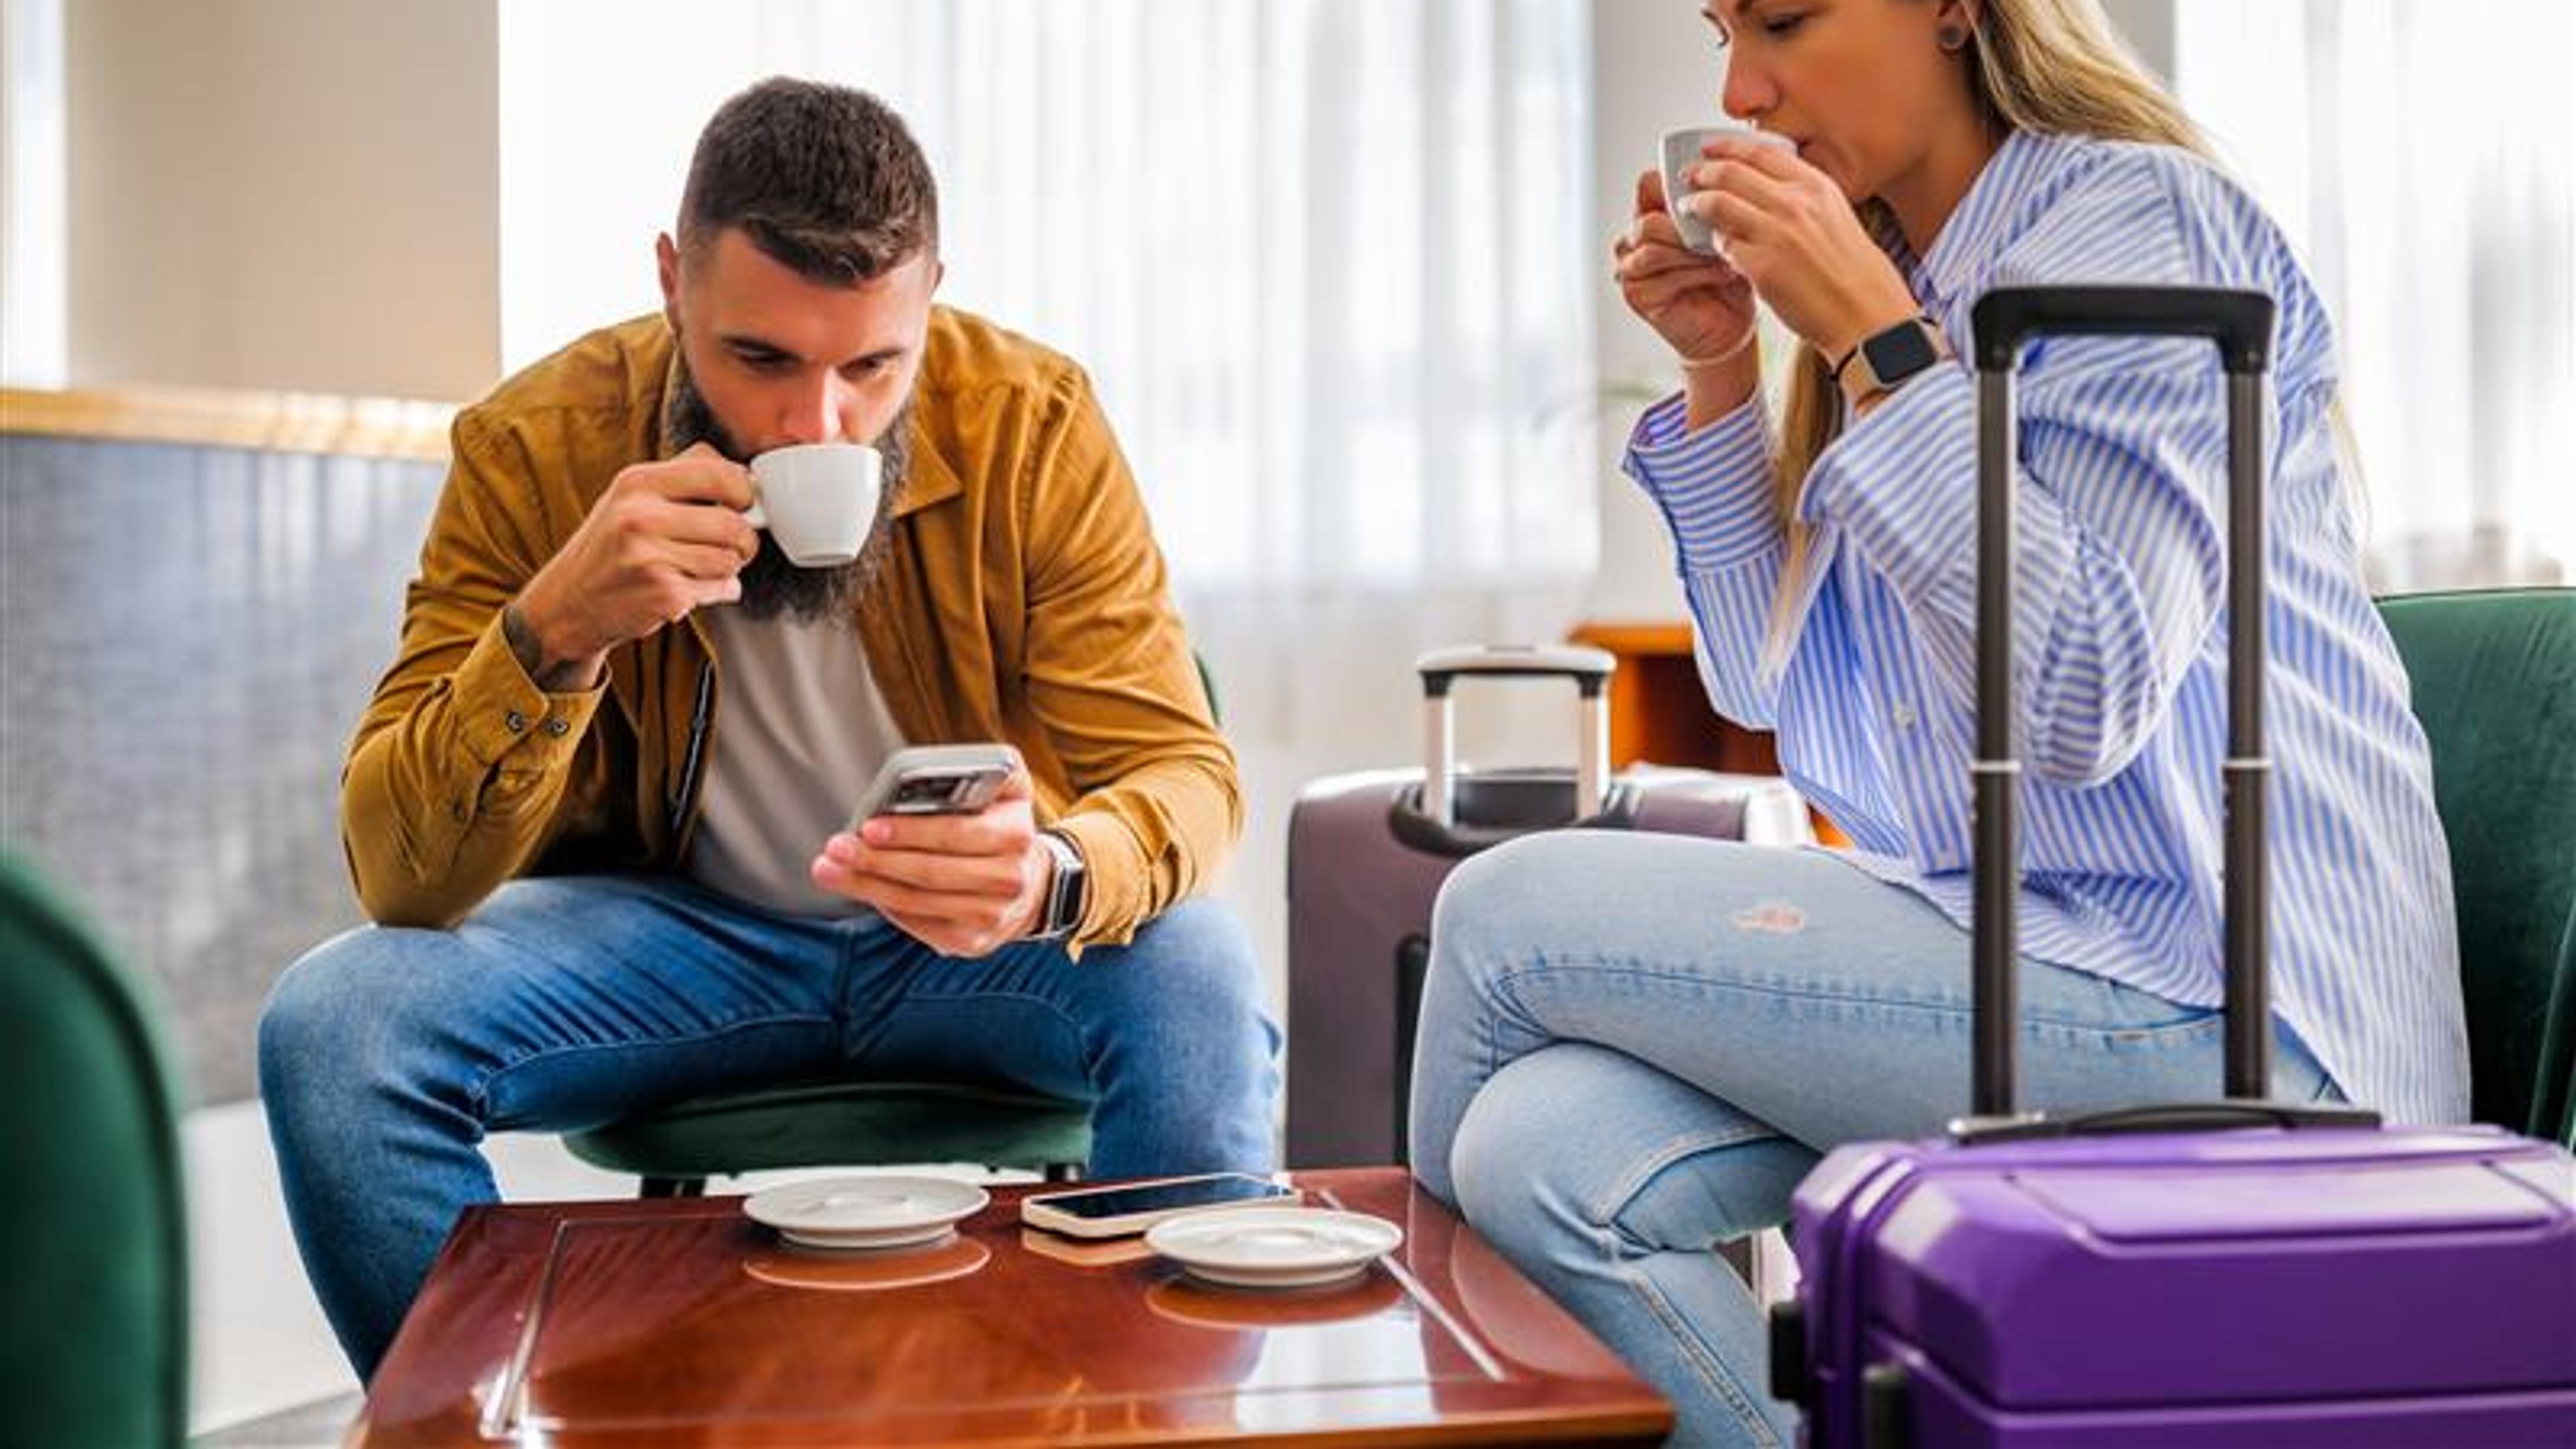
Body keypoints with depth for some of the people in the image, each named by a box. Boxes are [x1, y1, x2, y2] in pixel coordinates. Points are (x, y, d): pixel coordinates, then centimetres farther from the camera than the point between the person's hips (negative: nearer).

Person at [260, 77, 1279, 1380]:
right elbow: (401, 878, -18)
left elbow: (1184, 774, -17)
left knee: (1197, 984, -32)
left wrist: (1057, 874, -42)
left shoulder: (1033, 427, -17)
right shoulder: (533, 451, -16)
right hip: (672, 930, 1)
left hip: (974, 941, -1)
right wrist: (556, 630, -37)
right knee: (333, 1027, -23)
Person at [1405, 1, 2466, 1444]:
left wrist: (1872, 342, -19)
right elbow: (1775, 688, 15)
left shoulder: (2139, 220, -10)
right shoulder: (1899, 270, 13)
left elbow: (2080, 700, -20)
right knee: (1543, 1147, -18)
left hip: (2210, 998, -7)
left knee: (1506, 916, -13)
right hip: (1994, 938, 7)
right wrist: (1720, 372, 4)